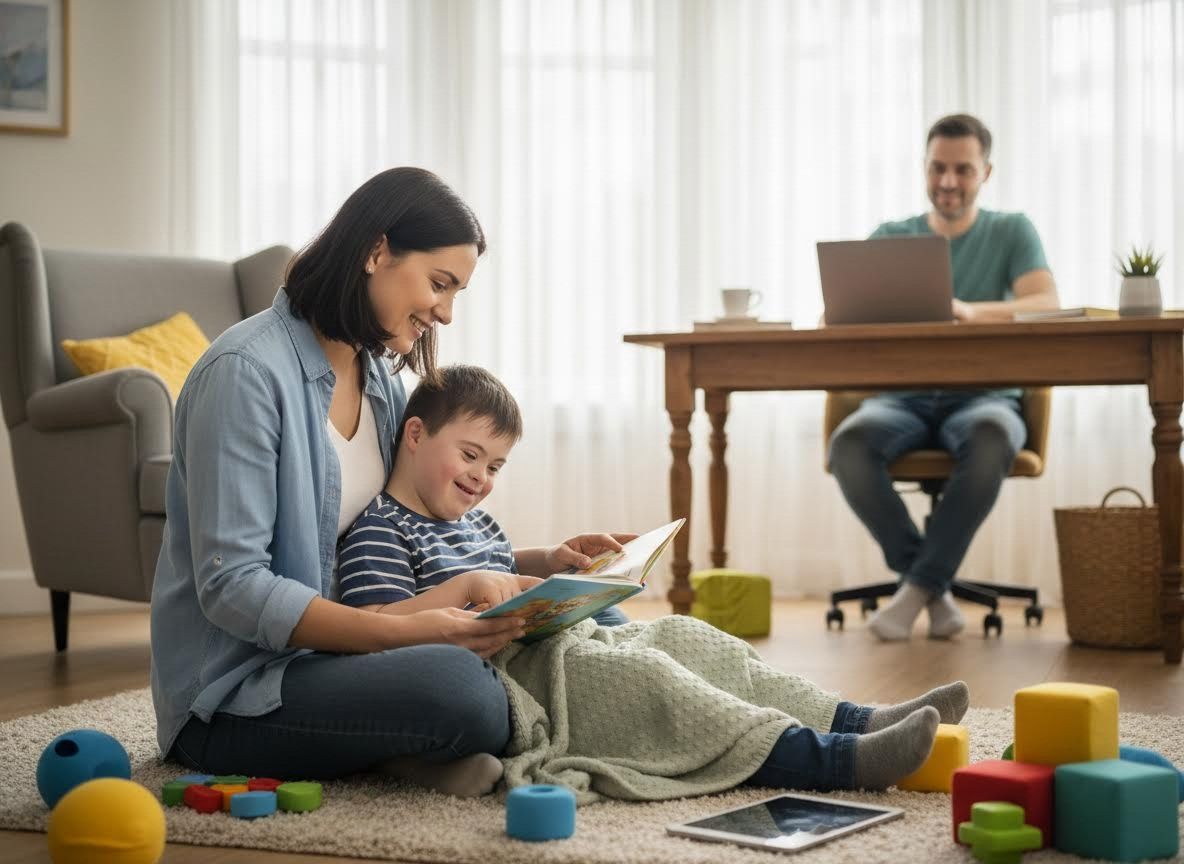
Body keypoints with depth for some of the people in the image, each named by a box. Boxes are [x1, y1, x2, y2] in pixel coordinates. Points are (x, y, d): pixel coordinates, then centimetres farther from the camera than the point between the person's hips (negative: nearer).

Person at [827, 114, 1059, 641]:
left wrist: (972, 311, -31)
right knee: (849, 444, -33)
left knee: (991, 438, -39)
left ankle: (919, 586, -23)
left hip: (982, 395, -1)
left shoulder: (1011, 232, 8)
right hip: (901, 398, 2)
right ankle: (936, 590, -18)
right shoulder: (890, 237, 13)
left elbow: (1047, 305, -11)